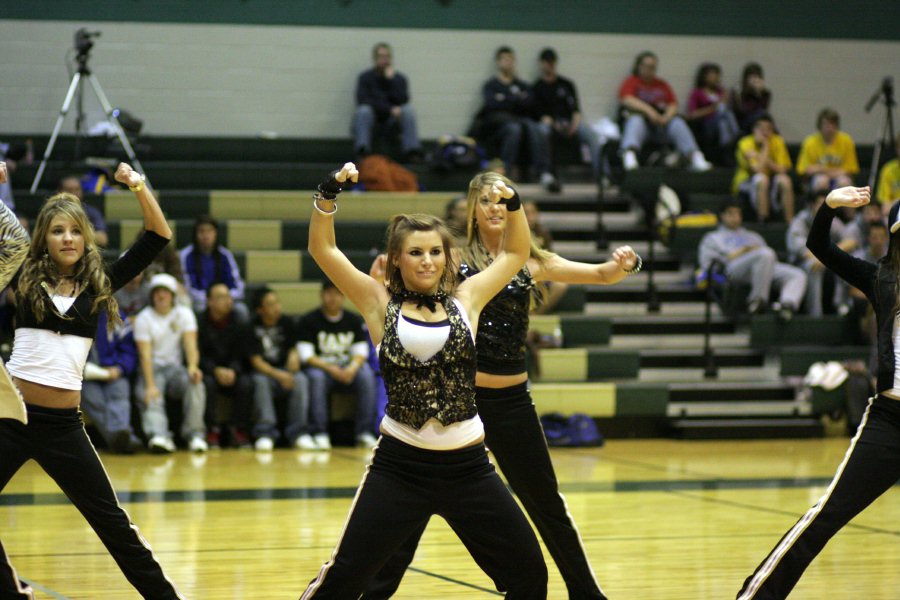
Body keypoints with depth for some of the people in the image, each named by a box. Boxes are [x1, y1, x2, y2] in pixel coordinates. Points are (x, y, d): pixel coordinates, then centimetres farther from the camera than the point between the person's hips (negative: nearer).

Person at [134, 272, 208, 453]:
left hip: (175, 367, 2)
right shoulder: (143, 318, 1)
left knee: (195, 382, -30)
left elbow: (190, 344, -4)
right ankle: (159, 436, -54)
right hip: (153, 369, -2)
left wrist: (193, 367, -28)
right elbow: (145, 354, -9)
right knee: (149, 397, -32)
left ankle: (195, 434, -30)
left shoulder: (184, 314, 8)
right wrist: (150, 385, -24)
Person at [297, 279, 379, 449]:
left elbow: (361, 351, 4)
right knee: (316, 378, -37)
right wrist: (331, 369, -24)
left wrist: (352, 368, -19)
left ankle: (364, 432, -26)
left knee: (367, 376, -28)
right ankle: (320, 433, -35)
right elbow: (306, 355, -9)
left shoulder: (353, 320, 8)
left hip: (348, 368, 3)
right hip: (320, 366, -2)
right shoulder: (309, 320, -2)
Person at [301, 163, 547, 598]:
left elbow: (516, 252, 14)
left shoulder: (466, 301, 6)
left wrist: (512, 202, -2)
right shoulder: (381, 304, 1)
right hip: (399, 465, -2)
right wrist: (329, 191, -18)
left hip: (467, 465, 2)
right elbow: (322, 250, -5)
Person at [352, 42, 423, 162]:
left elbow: (402, 100, -9)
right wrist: (390, 109, -22)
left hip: (391, 122, 2)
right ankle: (362, 151, -45)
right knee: (363, 110, -33)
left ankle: (412, 151, -32)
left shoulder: (399, 78, 6)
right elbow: (363, 101, -14)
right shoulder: (365, 77, 1)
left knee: (408, 109, -24)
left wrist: (391, 80, -15)